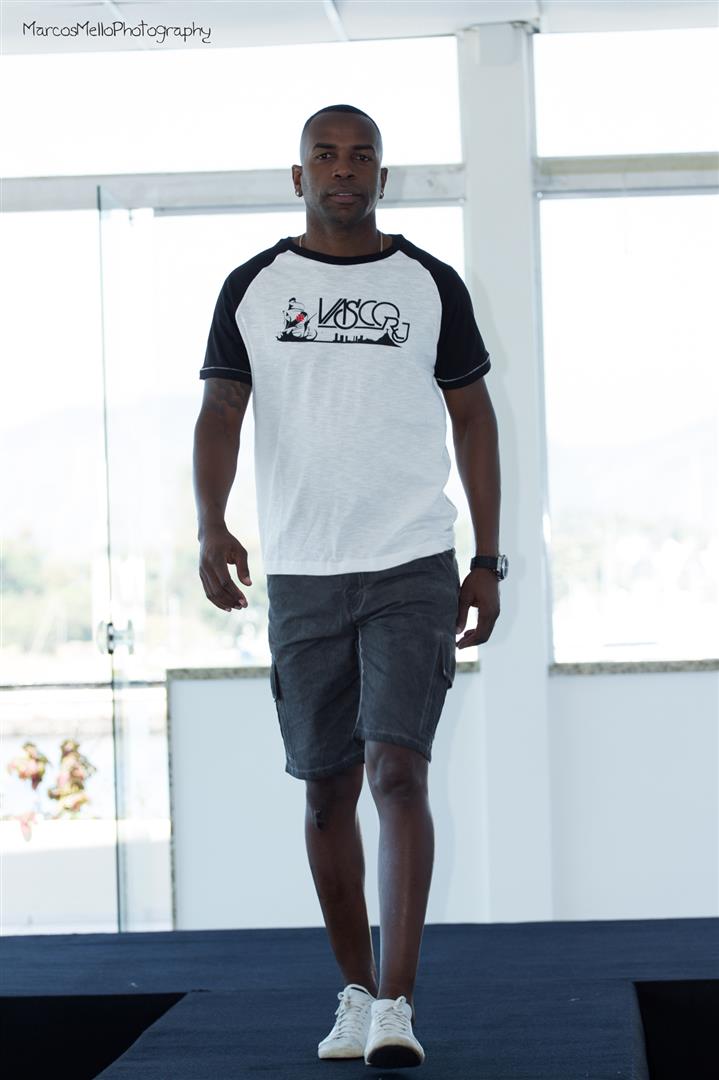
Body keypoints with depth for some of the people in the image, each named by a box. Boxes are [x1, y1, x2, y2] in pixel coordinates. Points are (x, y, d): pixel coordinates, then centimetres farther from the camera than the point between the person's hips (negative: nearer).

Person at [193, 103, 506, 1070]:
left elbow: (473, 418, 10)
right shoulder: (254, 287, 6)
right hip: (301, 574, 2)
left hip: (415, 568, -2)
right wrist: (212, 528, -17)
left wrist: (488, 561, 5)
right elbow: (221, 412, 1)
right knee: (328, 788, 8)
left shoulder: (430, 284, 5)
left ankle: (396, 1006, -14)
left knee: (398, 770, -14)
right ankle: (356, 994, 21)